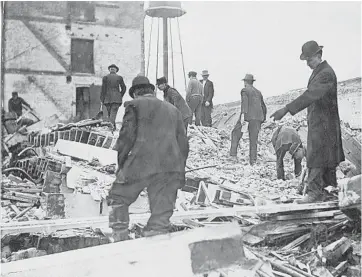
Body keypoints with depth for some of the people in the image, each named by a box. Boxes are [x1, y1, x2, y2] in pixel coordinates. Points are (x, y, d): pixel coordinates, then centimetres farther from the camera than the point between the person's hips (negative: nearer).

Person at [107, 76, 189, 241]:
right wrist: (180, 171, 24)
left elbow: (127, 135, -2)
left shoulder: (135, 105, 9)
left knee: (118, 198, 15)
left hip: (141, 164, -4)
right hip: (171, 168, 4)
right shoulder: (173, 110, 23)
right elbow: (183, 143, 20)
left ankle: (120, 241, 7)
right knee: (161, 214, 7)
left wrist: (121, 164, 5)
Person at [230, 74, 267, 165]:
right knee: (253, 139, 6)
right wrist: (263, 119, 32)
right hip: (257, 118, 5)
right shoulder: (258, 92, 24)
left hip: (247, 116, -5)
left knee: (236, 133, 11)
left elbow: (245, 102, -13)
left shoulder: (244, 90, 5)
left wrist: (242, 114, -23)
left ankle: (233, 154, 0)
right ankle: (252, 161, -1)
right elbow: (263, 107, 24)